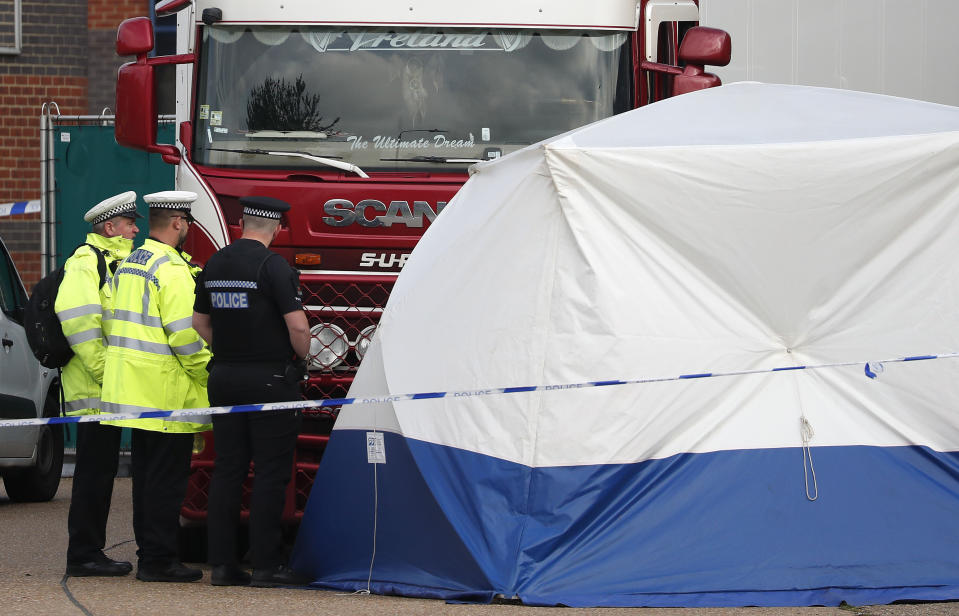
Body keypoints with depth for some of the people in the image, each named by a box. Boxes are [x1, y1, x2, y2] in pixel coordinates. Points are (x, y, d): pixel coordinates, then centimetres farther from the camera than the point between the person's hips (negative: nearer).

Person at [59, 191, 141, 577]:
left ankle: (90, 552, 17)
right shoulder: (86, 262, -12)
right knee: (94, 470, -9)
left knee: (101, 470, 12)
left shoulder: (112, 263, 22)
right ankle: (83, 554, -6)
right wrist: (104, 370, -24)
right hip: (95, 388, -10)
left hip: (106, 388, 10)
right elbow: (76, 317, -24)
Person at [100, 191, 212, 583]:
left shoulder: (128, 264, 14)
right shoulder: (172, 269, -15)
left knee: (147, 474, 15)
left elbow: (114, 324, 19)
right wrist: (207, 372, -9)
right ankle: (159, 560, -3)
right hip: (168, 393, -9)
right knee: (167, 478, -4)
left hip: (133, 389, 9)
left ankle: (149, 553, 20)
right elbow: (185, 332, -20)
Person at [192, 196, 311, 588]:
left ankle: (222, 563, 7)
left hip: (224, 378, 6)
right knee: (270, 472, -3)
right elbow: (298, 326, -16)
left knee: (227, 470, 8)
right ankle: (266, 564, -4)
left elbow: (200, 323, 18)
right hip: (270, 379, -6)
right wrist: (302, 356, 2)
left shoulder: (214, 266, 8)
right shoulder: (274, 267, -13)